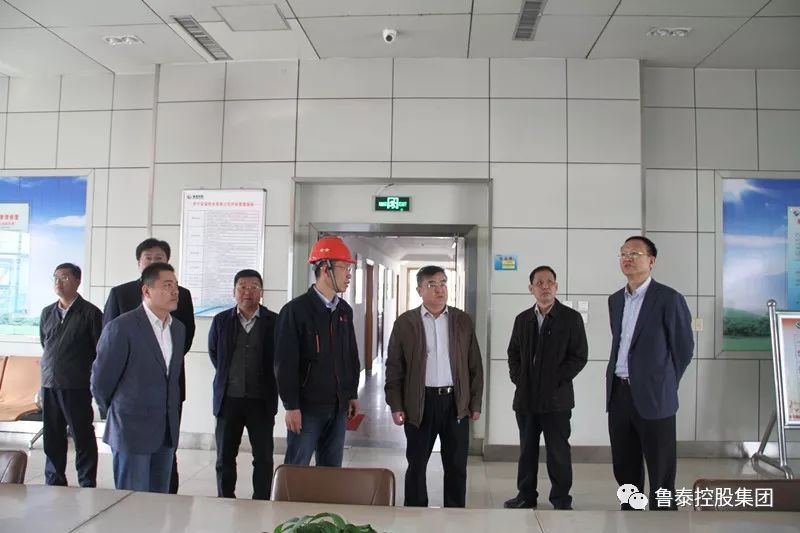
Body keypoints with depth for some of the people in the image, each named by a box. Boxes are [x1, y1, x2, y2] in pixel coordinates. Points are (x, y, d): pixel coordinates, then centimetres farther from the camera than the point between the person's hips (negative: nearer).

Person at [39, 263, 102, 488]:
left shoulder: (90, 313, -6)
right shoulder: (47, 313, 11)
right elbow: (44, 344, 22)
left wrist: (94, 381, -3)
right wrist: (50, 370, 17)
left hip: (77, 385, -5)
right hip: (49, 384, 5)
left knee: (83, 438, 1)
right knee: (52, 437, 12)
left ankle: (87, 486, 10)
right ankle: (54, 483, 25)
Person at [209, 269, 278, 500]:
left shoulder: (274, 322, -6)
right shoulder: (221, 321, 1)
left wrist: (267, 382, 6)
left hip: (261, 400, -2)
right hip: (229, 399, 2)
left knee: (264, 458, 5)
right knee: (225, 457, 11)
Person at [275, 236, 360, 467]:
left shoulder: (345, 310, 9)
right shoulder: (296, 310, -10)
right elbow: (285, 363, -12)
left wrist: (352, 394, 14)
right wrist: (291, 406, -14)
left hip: (338, 405, 6)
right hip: (307, 406, -6)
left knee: (332, 469, 13)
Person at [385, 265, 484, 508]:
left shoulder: (463, 320, 4)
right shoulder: (405, 322, -1)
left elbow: (475, 365, 6)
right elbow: (394, 367, 0)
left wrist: (475, 403, 3)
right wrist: (396, 406, -5)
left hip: (456, 402, 2)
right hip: (420, 403, -1)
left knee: (456, 466, 10)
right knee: (416, 464, 10)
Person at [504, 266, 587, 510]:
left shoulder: (571, 318, -3)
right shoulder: (522, 319, 10)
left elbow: (579, 356, -6)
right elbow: (513, 352, 16)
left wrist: (557, 380, -11)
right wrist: (517, 378, 3)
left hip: (556, 398, -4)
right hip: (526, 396, 4)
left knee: (558, 451, 3)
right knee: (527, 449, 12)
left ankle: (561, 499, 16)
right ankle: (526, 495, 24)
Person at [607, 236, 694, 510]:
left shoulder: (668, 298, -8)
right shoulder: (615, 300, 12)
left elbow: (683, 347, -3)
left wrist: (666, 385, 3)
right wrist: (620, 378, 14)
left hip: (652, 395, -6)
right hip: (618, 393, 6)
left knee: (660, 470, 4)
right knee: (624, 466, 15)